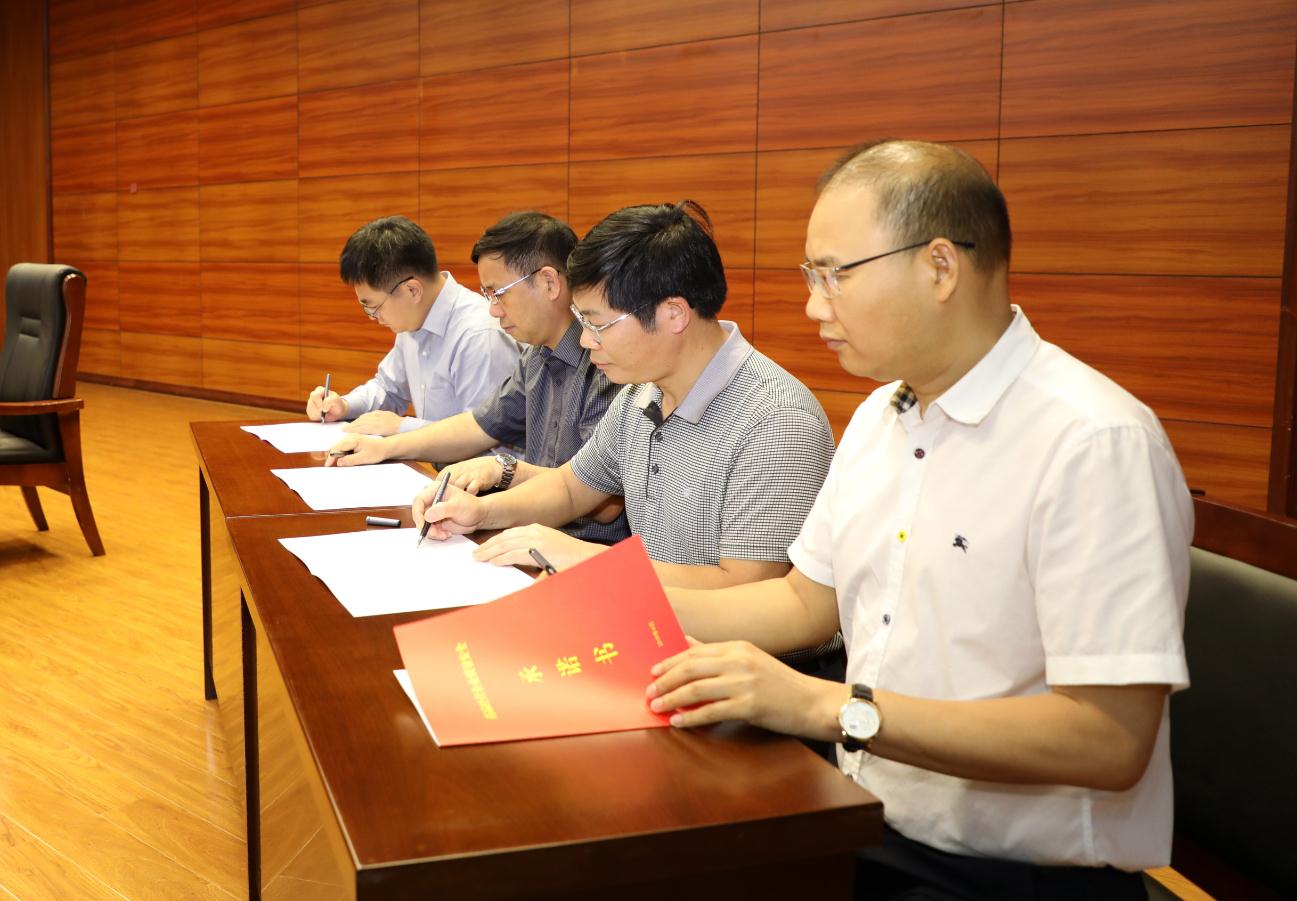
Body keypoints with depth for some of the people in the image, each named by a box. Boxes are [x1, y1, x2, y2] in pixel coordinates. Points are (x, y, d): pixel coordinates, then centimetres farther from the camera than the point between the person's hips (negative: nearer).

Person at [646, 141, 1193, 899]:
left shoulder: (1094, 445, -21)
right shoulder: (879, 416, 7)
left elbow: (1110, 738, -24)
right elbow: (809, 601, 16)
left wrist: (830, 708, -27)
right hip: (869, 828, 7)